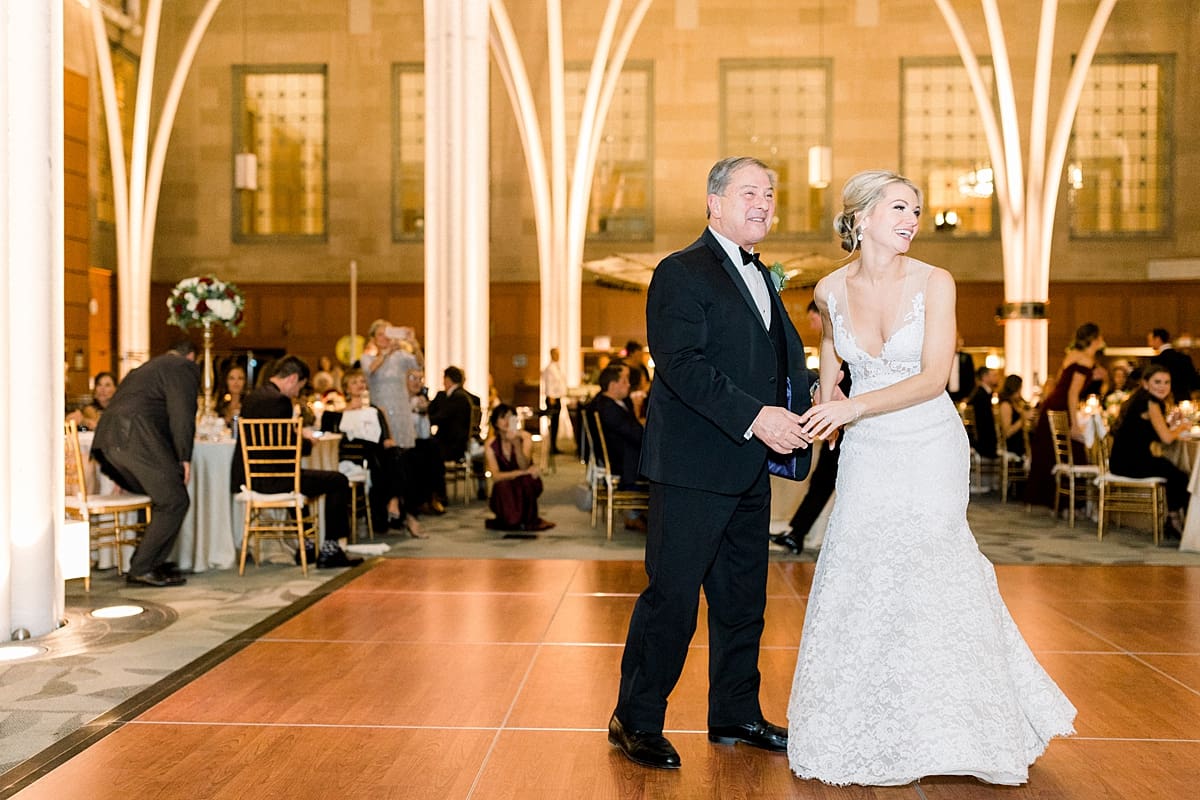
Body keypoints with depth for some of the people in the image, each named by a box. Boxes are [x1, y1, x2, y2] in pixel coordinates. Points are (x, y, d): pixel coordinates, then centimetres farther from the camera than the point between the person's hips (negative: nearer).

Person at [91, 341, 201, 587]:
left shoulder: (146, 367, 34)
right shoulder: (184, 367, 8)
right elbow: (182, 412, -6)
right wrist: (184, 457, -5)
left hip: (107, 440, 9)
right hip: (135, 438, -9)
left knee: (164, 498, 18)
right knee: (175, 501, -6)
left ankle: (155, 562, 16)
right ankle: (141, 569, -9)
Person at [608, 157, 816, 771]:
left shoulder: (762, 278, 19)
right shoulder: (681, 273, -8)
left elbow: (787, 360, 20)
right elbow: (681, 364, -19)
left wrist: (796, 417, 0)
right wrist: (754, 416, -25)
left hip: (749, 470, 9)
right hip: (693, 467, -8)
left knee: (743, 599, 15)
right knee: (672, 595, -3)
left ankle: (735, 714, 29)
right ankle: (635, 722, 12)